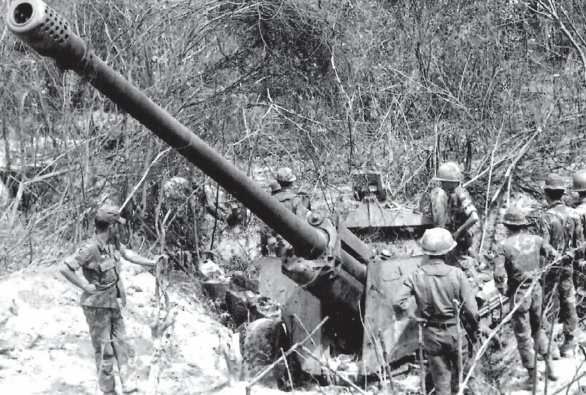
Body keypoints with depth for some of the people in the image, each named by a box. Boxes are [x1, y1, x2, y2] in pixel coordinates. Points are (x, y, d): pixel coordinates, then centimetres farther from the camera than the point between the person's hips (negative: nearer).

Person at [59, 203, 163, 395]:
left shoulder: (113, 241, -3)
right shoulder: (91, 248, -28)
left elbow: (126, 253, 17)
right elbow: (64, 268, -30)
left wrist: (150, 262, 18)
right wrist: (86, 286, -24)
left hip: (112, 303, 8)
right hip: (97, 306, -8)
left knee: (121, 346, 13)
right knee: (105, 351, 3)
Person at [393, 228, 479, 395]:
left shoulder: (416, 276, -12)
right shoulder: (456, 274, -15)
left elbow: (398, 303, -19)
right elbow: (471, 309, -13)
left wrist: (402, 312, 4)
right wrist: (475, 326, 7)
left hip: (431, 335, 1)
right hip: (454, 332, -1)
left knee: (441, 381, 13)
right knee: (458, 375, 25)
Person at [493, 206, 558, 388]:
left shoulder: (503, 246, -14)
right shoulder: (536, 240, -2)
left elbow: (499, 275, -19)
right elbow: (554, 256, 3)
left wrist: (504, 291, -2)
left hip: (518, 293, -4)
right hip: (537, 289, 4)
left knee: (523, 335, 8)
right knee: (537, 328, 25)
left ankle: (532, 376, 14)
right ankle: (548, 364, 19)